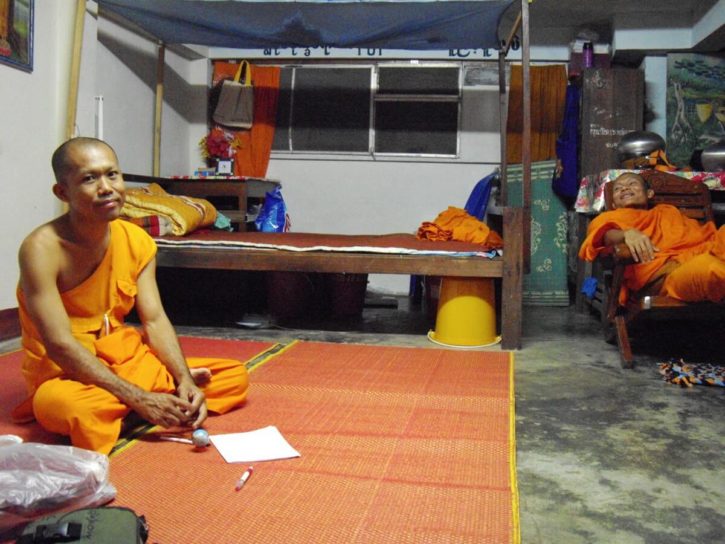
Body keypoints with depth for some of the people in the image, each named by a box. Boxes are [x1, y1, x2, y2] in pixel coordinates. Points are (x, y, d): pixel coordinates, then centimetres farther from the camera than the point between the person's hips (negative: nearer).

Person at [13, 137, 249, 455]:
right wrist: (138, 399, -28)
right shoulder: (42, 249, -19)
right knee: (61, 406, -43)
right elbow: (60, 345, -23)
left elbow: (155, 320, -3)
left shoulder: (137, 241, -1)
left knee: (236, 376, -2)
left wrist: (184, 379, -20)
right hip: (65, 372, -6)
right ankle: (131, 410, -12)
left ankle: (115, 412, -12)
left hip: (126, 360, 6)